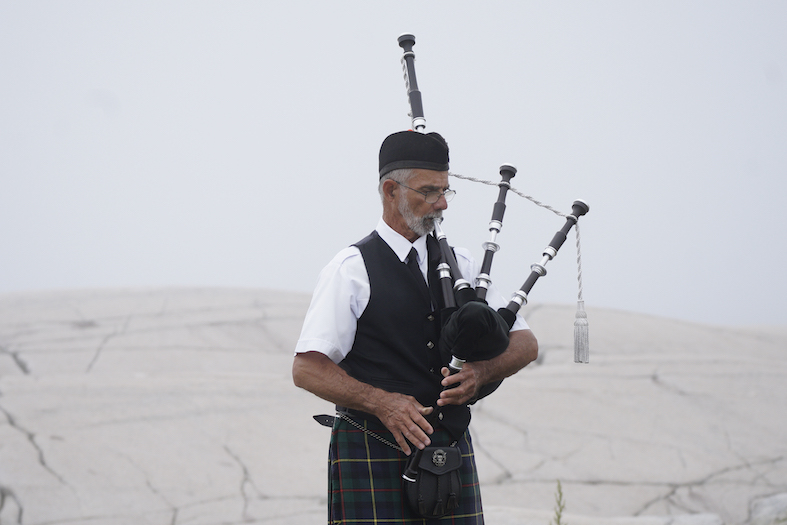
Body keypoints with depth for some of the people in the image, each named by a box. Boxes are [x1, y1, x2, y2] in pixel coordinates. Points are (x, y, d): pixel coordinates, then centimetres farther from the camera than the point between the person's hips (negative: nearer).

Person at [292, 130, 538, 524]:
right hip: (374, 456, -4)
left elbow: (525, 343, 12)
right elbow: (307, 369, -7)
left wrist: (480, 373, -10)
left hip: (451, 449, 4)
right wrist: (381, 402, -21)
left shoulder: (459, 264, 13)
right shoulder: (351, 270, -2)